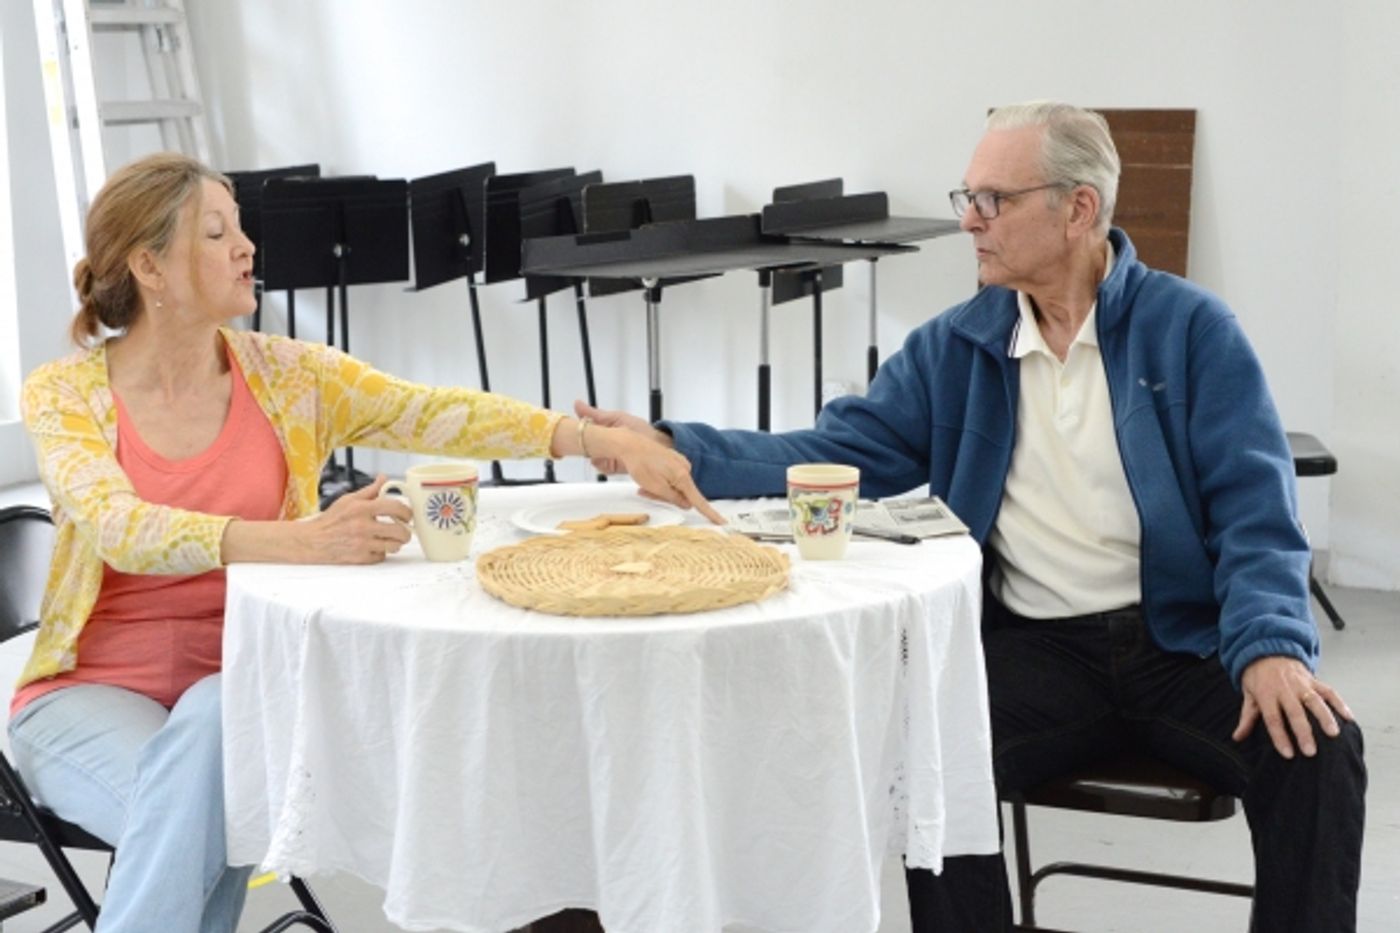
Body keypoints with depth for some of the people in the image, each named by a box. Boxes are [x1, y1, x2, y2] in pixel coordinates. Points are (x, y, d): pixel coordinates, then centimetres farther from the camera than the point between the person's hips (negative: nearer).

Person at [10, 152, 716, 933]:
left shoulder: (286, 374, 0)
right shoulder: (65, 395, -8)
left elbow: (435, 415, -12)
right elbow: (126, 531, -25)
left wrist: (598, 440, -26)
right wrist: (297, 541, -40)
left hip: (238, 681, 2)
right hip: (97, 689, -2)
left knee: (216, 726, -33)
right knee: (189, 812, -33)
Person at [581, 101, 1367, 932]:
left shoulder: (1191, 329, -2)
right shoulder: (954, 347, 8)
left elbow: (1254, 508, -8)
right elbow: (837, 453, 5)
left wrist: (1271, 647, -25)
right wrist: (676, 450, -8)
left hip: (1184, 640, -1)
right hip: (1036, 649, 2)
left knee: (1315, 749, -26)